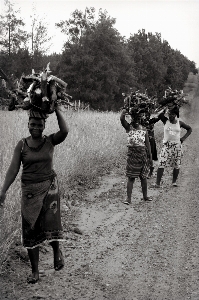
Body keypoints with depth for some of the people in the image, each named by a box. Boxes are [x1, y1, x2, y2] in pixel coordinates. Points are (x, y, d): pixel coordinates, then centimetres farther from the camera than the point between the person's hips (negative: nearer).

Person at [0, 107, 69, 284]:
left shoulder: (50, 141, -1)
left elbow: (65, 131, -21)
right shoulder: (22, 145, 0)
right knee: (30, 230, 4)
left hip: (49, 187, -1)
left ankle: (57, 251, 21)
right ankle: (35, 271, 15)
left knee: (50, 223, -13)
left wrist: (56, 109, -16)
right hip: (29, 190, 1)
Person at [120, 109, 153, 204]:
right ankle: (128, 198, 2)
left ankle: (145, 196, 25)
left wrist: (150, 156, 6)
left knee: (143, 176, 12)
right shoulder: (129, 127, 0)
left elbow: (147, 143, 7)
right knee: (131, 177, -1)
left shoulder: (144, 130, 5)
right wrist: (124, 111, -21)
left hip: (142, 153, 2)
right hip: (132, 153, -2)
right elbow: (122, 119, -18)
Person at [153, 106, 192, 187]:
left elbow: (189, 129, 14)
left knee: (177, 166, 5)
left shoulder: (179, 123, 4)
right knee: (161, 164, -10)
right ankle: (157, 183, -9)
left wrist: (184, 138, 4)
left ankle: (174, 181, 20)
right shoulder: (166, 121, 1)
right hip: (166, 145, -1)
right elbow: (160, 116, -18)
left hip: (177, 146, 2)